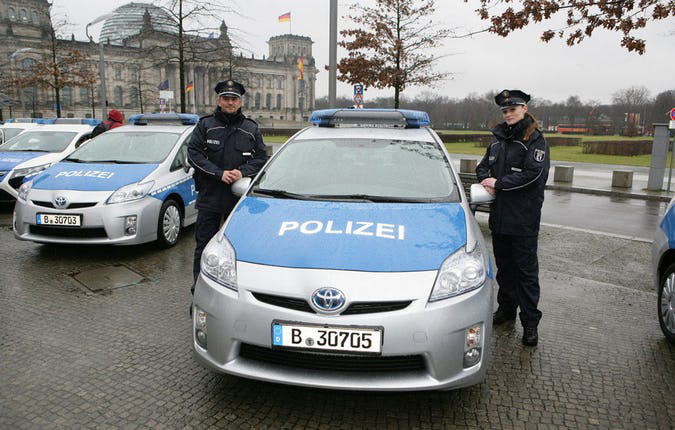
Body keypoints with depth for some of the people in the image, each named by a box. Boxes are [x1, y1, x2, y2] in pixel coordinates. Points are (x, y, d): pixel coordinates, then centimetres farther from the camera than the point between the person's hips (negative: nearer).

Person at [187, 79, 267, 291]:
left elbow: (262, 157, 7)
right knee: (204, 246, 4)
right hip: (209, 197, -1)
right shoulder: (205, 125, 4)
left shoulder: (251, 128, 9)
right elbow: (193, 154, -4)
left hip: (240, 198, 1)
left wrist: (243, 171, -12)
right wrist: (219, 173, -15)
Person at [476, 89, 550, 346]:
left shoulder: (535, 139, -6)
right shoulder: (499, 139, 14)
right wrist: (487, 180, -4)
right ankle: (506, 308, 31)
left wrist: (498, 183, -15)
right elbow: (483, 166, 18)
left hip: (524, 219, -6)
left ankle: (530, 321, 9)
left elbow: (533, 173, -18)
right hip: (499, 215, 6)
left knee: (526, 269, 0)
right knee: (504, 266, 16)